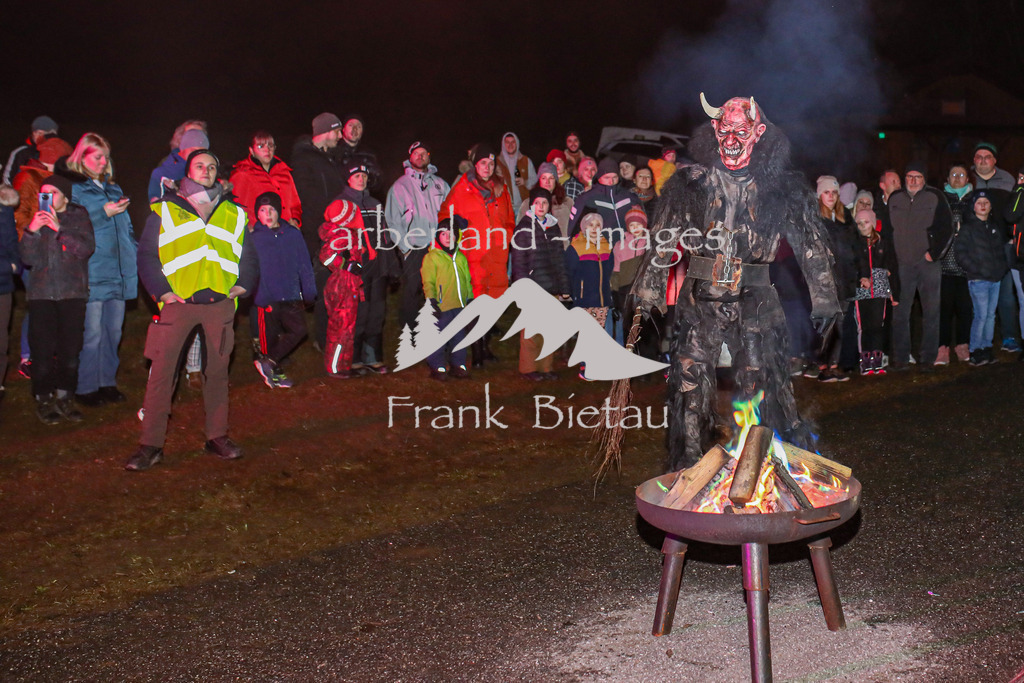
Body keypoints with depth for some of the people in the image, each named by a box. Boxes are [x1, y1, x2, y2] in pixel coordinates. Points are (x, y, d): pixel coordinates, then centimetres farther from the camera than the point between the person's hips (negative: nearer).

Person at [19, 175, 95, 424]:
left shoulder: (78, 215, 6)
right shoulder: (37, 219, 9)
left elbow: (86, 249, -9)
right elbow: (28, 259, 1)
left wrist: (58, 228, -18)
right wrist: (31, 232, -14)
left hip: (72, 293, 0)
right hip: (41, 294, 1)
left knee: (70, 349, 0)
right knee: (43, 350, -5)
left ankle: (65, 398, 13)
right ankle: (43, 401, 6)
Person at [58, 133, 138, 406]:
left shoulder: (113, 188, 21)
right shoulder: (73, 187, 0)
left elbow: (126, 227, 23)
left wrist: (136, 255, 13)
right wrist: (104, 213, -13)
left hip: (118, 271, 7)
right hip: (91, 273, -6)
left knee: (113, 331, 9)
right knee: (91, 334, -6)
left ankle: (107, 382, 20)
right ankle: (86, 388, 4)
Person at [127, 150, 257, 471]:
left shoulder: (234, 214, 16)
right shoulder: (165, 210, 9)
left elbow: (249, 256, 20)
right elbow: (146, 254, 5)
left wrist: (243, 285, 3)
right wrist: (161, 291, -6)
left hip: (220, 304, 2)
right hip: (178, 303, -2)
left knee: (217, 370, 8)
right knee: (161, 371, -6)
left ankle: (218, 436, 19)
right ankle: (150, 444, -1)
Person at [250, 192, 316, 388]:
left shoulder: (293, 234, 4)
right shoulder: (253, 237, -2)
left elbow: (304, 265, 8)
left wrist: (309, 293, 6)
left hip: (291, 296, 2)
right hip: (266, 297, -2)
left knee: (299, 329, -9)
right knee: (269, 337, 5)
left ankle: (268, 362, 2)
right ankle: (275, 372, 23)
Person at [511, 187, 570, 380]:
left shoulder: (553, 226, 16)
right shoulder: (524, 227, -1)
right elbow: (518, 261, -6)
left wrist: (563, 287, 13)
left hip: (551, 286, 5)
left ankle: (546, 366, 14)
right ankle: (528, 368, 5)